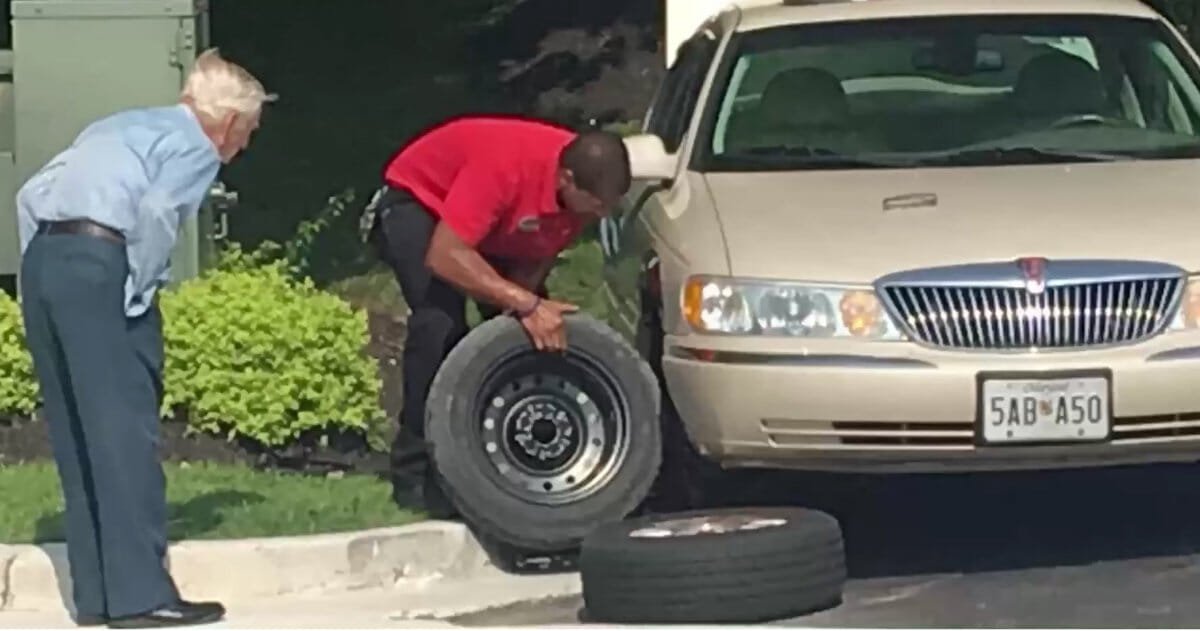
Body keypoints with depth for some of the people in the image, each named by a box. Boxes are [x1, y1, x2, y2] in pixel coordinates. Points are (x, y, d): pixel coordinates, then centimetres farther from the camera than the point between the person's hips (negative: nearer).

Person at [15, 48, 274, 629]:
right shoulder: (196, 148, 4)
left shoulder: (125, 126, 27)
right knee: (125, 431, -6)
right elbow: (155, 210, -17)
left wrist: (41, 275, 19)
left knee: (76, 436, 11)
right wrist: (141, 290, -7)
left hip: (42, 261, 8)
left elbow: (31, 194, 22)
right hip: (99, 265, -8)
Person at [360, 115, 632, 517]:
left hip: (495, 226, 7)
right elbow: (444, 257, -43)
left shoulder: (587, 187, -20)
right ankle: (415, 476, -19)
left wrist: (528, 305, -28)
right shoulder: (505, 165, -42)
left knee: (534, 330, -5)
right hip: (416, 202, -7)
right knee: (441, 324, -27)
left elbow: (539, 257, -8)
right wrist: (525, 303, -46)